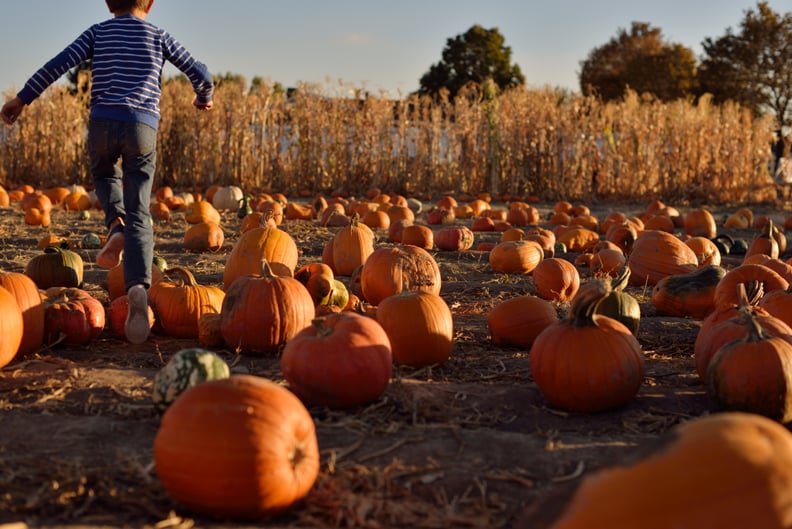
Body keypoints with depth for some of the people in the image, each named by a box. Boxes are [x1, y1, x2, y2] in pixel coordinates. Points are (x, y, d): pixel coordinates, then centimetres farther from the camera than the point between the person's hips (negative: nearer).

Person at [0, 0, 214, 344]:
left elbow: (59, 64, 2)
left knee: (104, 174, 33)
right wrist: (204, 97, 36)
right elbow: (199, 73, 15)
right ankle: (139, 286, -23)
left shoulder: (98, 33, 15)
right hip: (143, 125, 0)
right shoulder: (158, 37, 16)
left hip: (103, 121, 0)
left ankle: (116, 225, 3)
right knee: (139, 215, -1)